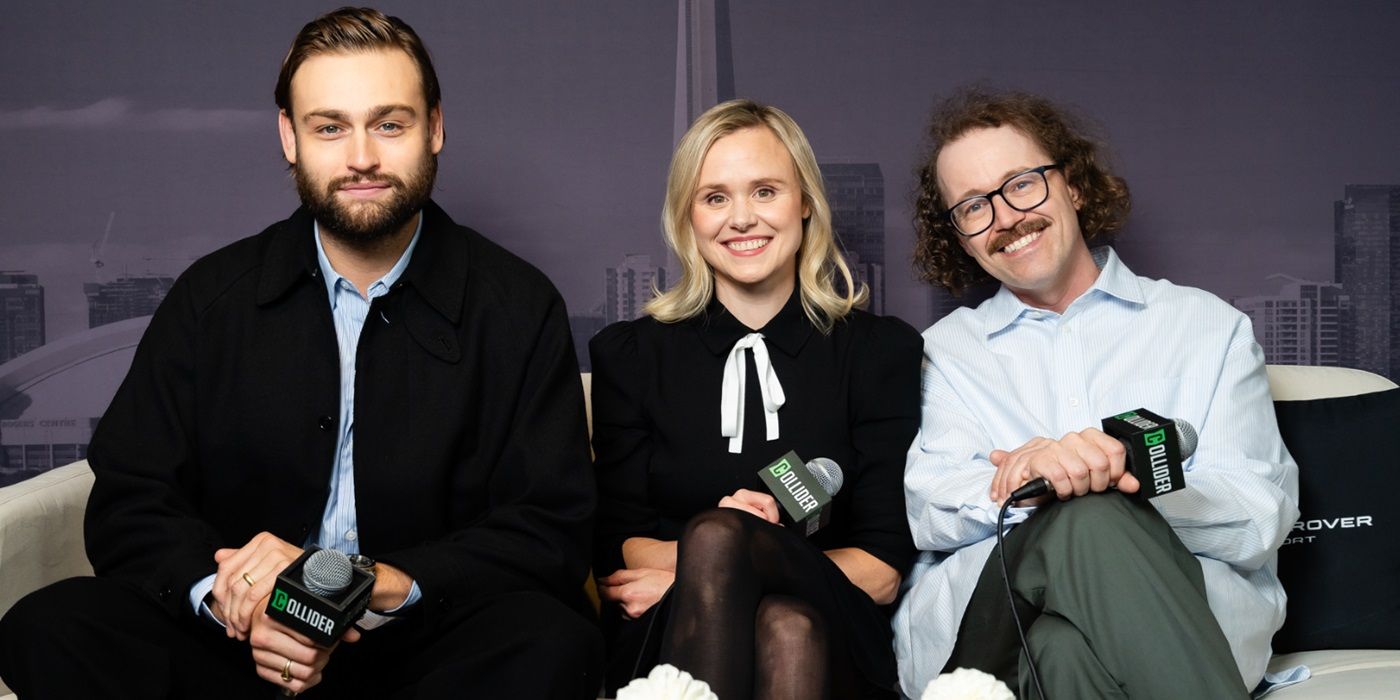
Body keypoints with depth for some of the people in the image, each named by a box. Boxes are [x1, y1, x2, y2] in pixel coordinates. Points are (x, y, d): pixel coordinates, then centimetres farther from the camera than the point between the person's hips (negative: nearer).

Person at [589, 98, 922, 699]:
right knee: (713, 534, -33)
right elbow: (616, 554, 4)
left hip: (826, 646, -1)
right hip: (670, 638, 1)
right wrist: (715, 551, -18)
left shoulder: (880, 350, 10)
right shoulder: (630, 354, 13)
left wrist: (715, 554, -9)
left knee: (789, 626, -37)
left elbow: (882, 571, 2)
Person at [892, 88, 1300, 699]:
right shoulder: (948, 350, 21)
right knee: (1089, 519, -33)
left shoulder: (1211, 327, 16)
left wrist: (1123, 478, -15)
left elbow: (1261, 518, 4)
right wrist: (1032, 478, -20)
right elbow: (928, 511, 3)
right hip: (979, 619, 1)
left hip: (1192, 611, -1)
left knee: (1070, 647, -38)